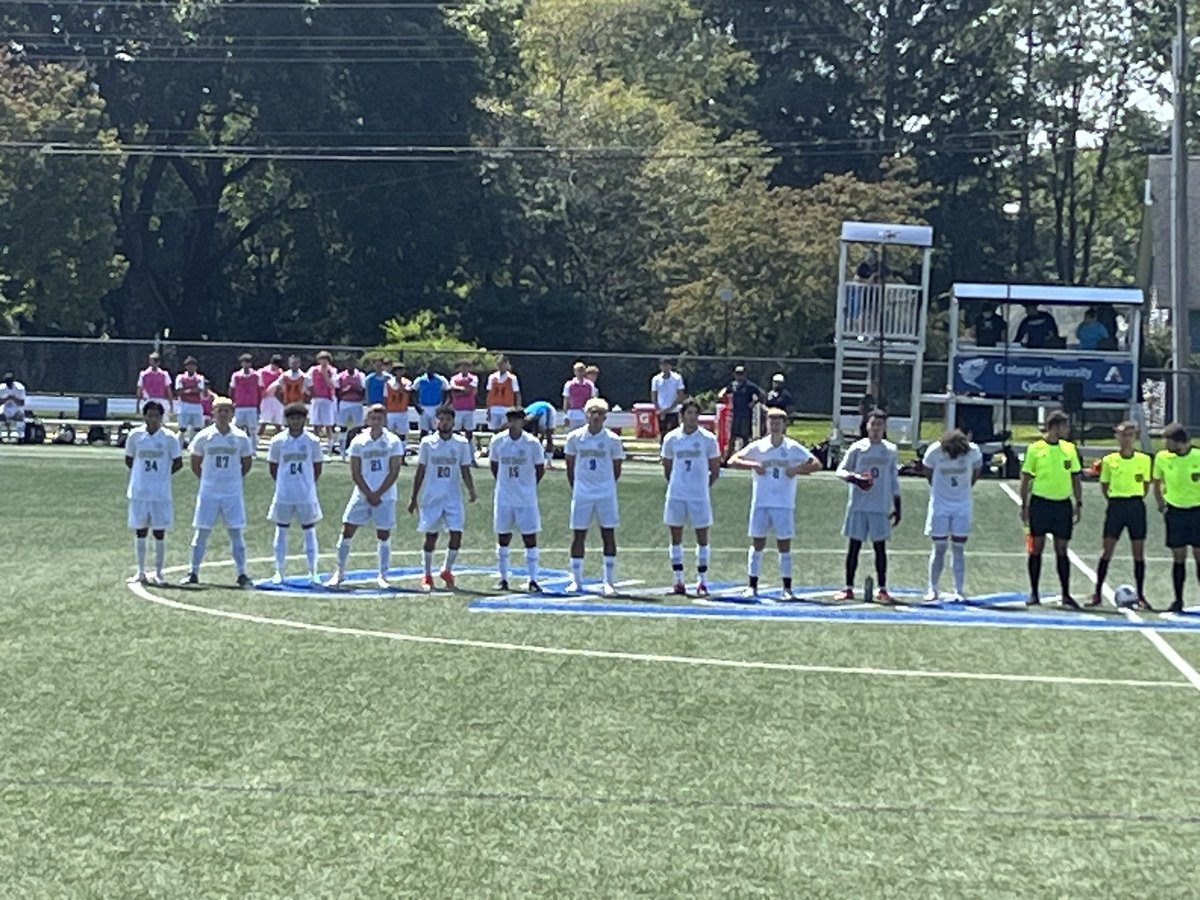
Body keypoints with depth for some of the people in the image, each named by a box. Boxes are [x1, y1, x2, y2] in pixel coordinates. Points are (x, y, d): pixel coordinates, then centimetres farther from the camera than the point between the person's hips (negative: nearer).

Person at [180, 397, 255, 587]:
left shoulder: (241, 438, -2)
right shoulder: (203, 437, -2)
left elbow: (247, 464, 11)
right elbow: (195, 464, 9)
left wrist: (234, 479, 10)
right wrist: (208, 479, 7)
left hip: (233, 493, 0)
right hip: (208, 492, 0)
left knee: (236, 533, 1)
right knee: (202, 532, 4)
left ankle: (242, 573, 7)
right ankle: (193, 572, 11)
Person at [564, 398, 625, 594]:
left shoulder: (612, 440, -1)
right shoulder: (575, 437, 2)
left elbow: (617, 469, 8)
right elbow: (570, 466, 10)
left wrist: (607, 487, 7)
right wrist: (574, 488, 7)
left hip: (606, 494, -1)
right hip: (581, 494, 1)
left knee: (608, 535, -1)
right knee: (578, 536, 3)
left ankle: (609, 582, 4)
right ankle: (576, 581, 11)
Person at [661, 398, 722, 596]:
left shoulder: (708, 438, -1)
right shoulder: (671, 438, 3)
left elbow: (715, 470, 7)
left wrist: (705, 486, 4)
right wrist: (675, 484, 8)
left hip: (700, 496, -1)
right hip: (675, 495, 1)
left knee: (702, 537, 1)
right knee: (676, 537, 4)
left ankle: (702, 581, 7)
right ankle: (678, 581, 11)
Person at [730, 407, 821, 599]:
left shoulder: (793, 448, 0)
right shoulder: (757, 447, 3)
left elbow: (816, 464, -1)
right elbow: (733, 461, 2)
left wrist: (796, 469, -15)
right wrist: (752, 464, -13)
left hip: (785, 504, -1)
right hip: (760, 503, 1)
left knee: (784, 545, 1)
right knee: (757, 544, 4)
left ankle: (787, 588, 6)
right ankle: (751, 586, 9)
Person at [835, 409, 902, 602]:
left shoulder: (891, 450, 8)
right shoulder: (858, 447, 2)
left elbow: (894, 481, 13)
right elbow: (841, 470, 4)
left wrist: (897, 507, 10)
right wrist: (853, 478, -18)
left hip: (881, 507, 1)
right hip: (858, 505, -1)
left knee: (880, 546, 1)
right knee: (854, 545, 3)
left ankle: (882, 589, 5)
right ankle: (848, 588, 8)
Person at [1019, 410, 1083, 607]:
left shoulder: (1070, 449, 7)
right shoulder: (1035, 449, -2)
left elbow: (1075, 478, 12)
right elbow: (1026, 478, 1)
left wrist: (1079, 504, 7)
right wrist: (1024, 505, -4)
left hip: (1062, 504, 2)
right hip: (1040, 503, -2)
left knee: (1062, 550, 3)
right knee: (1036, 548, 2)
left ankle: (1066, 594, 6)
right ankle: (1034, 593, 10)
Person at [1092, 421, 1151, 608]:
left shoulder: (1145, 460, 1)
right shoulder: (1109, 460, 1)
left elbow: (1146, 484, 12)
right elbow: (1104, 486, 10)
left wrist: (1136, 499, 4)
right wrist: (1114, 501, 4)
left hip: (1136, 506, 0)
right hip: (1115, 507, 0)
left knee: (1139, 552, 2)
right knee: (1107, 550, -1)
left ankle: (1140, 595, 9)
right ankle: (1097, 594, 3)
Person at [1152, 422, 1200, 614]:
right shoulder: (1162, 458, -1)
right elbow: (1157, 484, 14)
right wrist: (1162, 507, 9)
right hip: (1174, 511, 2)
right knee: (1178, 557, 4)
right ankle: (1178, 600, 11)